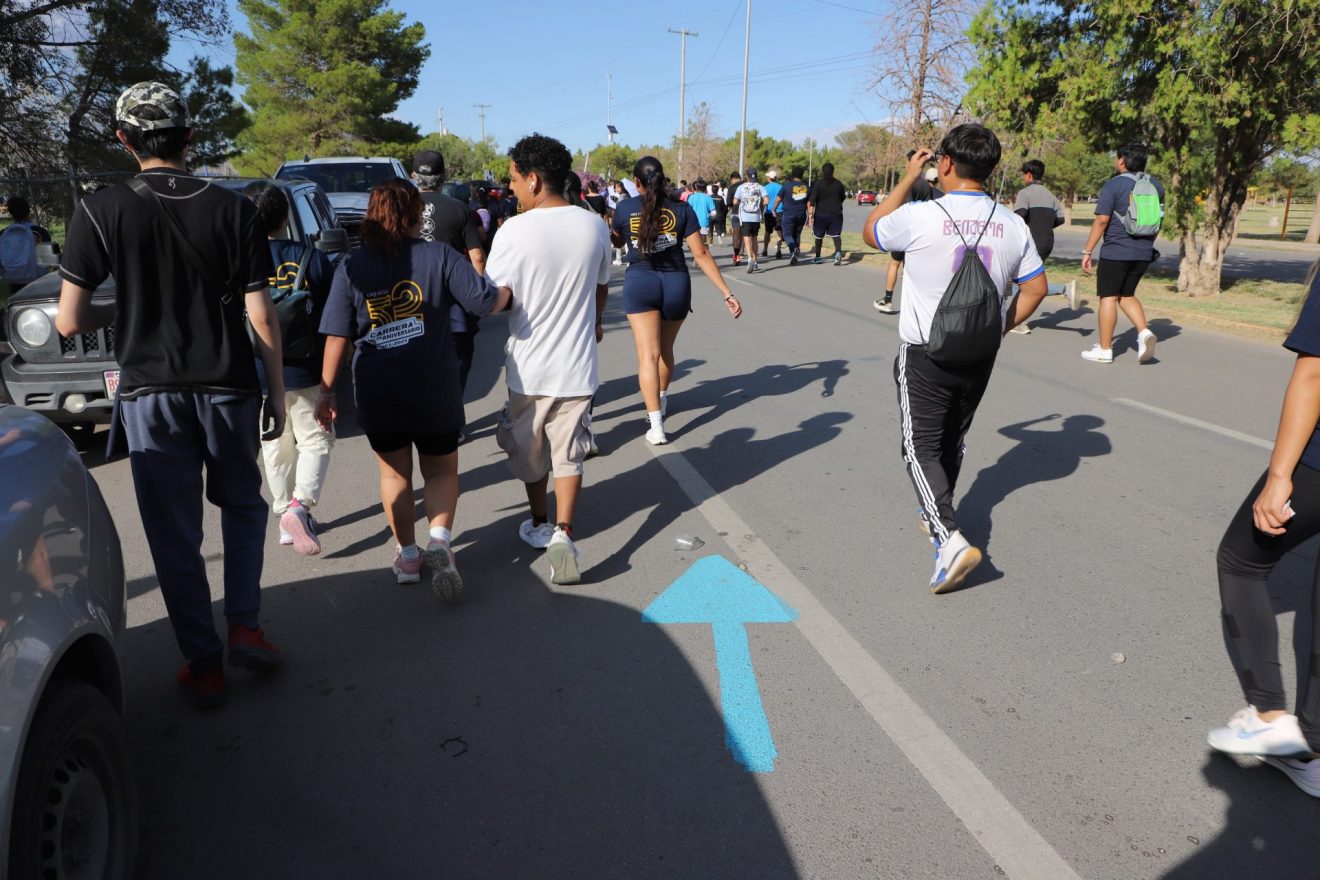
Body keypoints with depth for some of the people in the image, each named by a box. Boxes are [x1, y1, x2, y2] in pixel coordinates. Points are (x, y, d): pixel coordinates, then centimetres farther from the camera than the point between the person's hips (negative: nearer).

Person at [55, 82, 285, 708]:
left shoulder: (101, 212, -5)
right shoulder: (233, 210, -4)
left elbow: (68, 322, -5)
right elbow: (261, 318, -5)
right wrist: (277, 394, 5)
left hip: (151, 396, 0)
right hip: (230, 391, 1)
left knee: (175, 537, 10)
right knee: (242, 506, 22)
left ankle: (203, 667, 17)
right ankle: (244, 628, 14)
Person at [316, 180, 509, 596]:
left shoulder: (352, 266, -3)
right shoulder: (438, 255, -8)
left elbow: (337, 337, -4)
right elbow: (487, 301, -11)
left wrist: (327, 390, 4)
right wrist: (513, 285, 10)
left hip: (377, 394, 1)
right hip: (435, 391, -1)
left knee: (394, 475, 20)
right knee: (441, 471, 16)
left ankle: (407, 555, 26)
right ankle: (439, 539, -7)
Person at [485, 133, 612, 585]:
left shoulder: (515, 230, -16)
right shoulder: (595, 226, -3)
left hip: (529, 366, -2)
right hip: (577, 366, 2)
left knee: (531, 452, 19)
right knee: (568, 454, 12)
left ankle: (541, 525, 34)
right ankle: (563, 532, -3)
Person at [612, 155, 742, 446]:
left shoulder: (625, 208, 1)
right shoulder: (682, 209, 0)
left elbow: (616, 241, 21)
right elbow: (701, 255, -4)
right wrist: (727, 294, -3)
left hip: (640, 283, -2)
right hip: (676, 283, 2)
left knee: (648, 354, -5)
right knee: (665, 348, 22)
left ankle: (656, 426, -15)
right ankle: (661, 402, 46)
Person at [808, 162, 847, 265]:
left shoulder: (818, 184, -7)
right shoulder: (839, 184, 3)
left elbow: (811, 200, -14)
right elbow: (842, 198, 16)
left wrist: (810, 213, -15)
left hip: (821, 214, -1)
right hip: (836, 213, 2)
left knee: (819, 236, 13)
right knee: (836, 234, 3)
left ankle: (817, 258, 20)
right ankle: (838, 252, -23)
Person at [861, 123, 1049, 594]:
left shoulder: (920, 217, -16)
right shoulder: (1013, 224, -1)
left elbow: (870, 232, 4)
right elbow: (1035, 288, 8)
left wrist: (909, 178, 9)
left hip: (925, 354, -5)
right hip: (980, 356, 5)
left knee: (922, 449, 1)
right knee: (952, 441, 21)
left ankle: (950, 538, -16)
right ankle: (936, 513, 40)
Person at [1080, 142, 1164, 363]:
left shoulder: (1114, 185, -10)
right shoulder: (1156, 186, 10)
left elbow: (1102, 220, -14)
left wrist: (1087, 251, -11)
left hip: (1116, 251, -6)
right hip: (1144, 253, 6)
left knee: (1109, 297, 1)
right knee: (1127, 295, 19)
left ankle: (1104, 349, 4)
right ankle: (1144, 332, -4)